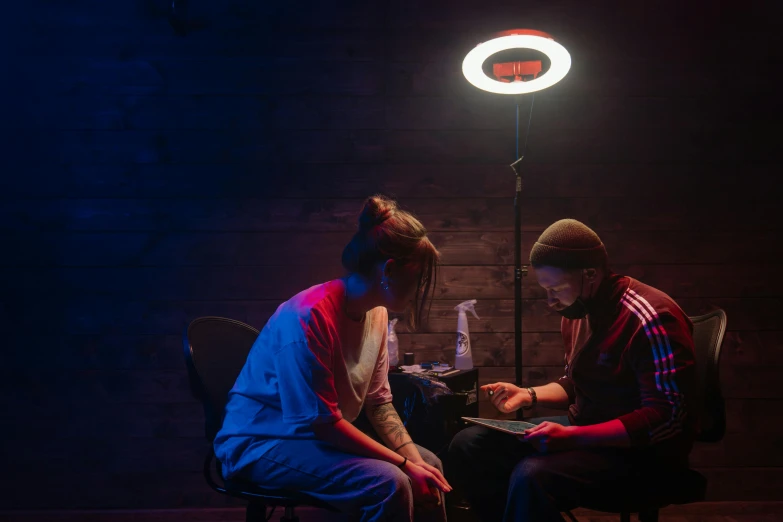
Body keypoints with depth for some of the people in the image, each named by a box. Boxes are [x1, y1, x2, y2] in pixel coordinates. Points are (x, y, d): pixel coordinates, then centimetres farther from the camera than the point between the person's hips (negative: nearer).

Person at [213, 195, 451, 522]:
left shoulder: (377, 312, -3)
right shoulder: (311, 316, -29)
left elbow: (379, 402, 2)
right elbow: (323, 421, -26)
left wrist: (414, 460, -11)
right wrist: (404, 464, -21)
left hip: (322, 436, 9)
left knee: (429, 464, 7)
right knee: (390, 484, -26)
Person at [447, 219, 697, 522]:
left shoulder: (651, 319, -21)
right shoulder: (577, 311, 6)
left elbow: (667, 418, -24)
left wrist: (572, 437, -29)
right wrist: (529, 395, -2)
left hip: (642, 447, -8)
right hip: (584, 428, 8)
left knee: (530, 477, -34)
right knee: (467, 446, -3)